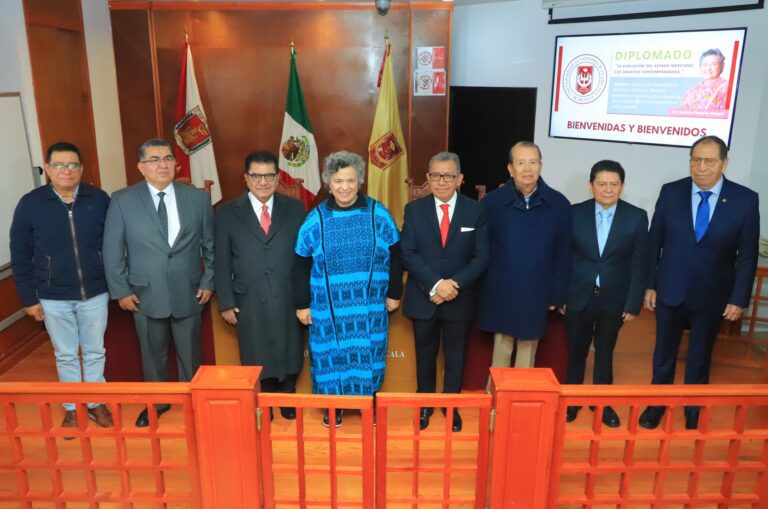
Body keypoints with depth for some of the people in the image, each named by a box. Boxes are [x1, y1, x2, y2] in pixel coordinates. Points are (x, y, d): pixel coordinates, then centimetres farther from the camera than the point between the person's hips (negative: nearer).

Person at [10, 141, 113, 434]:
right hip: (53, 298, 0)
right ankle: (72, 407, 32)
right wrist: (29, 298, -3)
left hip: (95, 294, 0)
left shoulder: (99, 199, -7)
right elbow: (20, 256, -2)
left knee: (95, 351, 15)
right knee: (65, 355, 15)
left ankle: (96, 403, 33)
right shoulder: (30, 204, -7)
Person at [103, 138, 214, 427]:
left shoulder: (198, 198, -2)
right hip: (145, 293, 0)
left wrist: (209, 281, 1)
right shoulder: (122, 200, -5)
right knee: (153, 352, 16)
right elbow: (112, 250, -1)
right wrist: (120, 290, -3)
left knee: (190, 351, 14)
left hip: (188, 293, 0)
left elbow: (210, 245, 4)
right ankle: (156, 402, 37)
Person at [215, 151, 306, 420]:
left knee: (289, 354, 15)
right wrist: (226, 302, -3)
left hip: (289, 300, 1)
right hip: (249, 302, -1)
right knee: (258, 358, 11)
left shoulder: (295, 209, 3)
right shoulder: (227, 213, 1)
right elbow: (222, 262, 1)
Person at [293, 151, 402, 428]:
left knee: (367, 353, 12)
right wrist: (302, 304, 0)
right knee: (332, 353, 10)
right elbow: (302, 264, 1)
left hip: (370, 304, 0)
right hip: (328, 306, 0)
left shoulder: (378, 213, -4)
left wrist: (394, 293, 4)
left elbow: (394, 256, 3)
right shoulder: (316, 218, -4)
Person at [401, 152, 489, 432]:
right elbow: (408, 254, -9)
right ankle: (424, 404, 36)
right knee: (425, 354, 16)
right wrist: (435, 284, -21)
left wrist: (455, 283, -20)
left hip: (459, 299, 0)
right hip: (423, 297, 1)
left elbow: (481, 257, -6)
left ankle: (452, 406, 34)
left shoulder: (476, 211, -3)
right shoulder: (414, 210, -2)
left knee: (455, 355, 15)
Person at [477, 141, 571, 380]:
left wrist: (558, 295, 2)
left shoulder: (559, 204, -3)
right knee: (501, 350, 11)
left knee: (528, 352, 14)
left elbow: (563, 254, 2)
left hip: (536, 295, 1)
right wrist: (478, 292, -2)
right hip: (500, 294, -1)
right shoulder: (492, 201, -5)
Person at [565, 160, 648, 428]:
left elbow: (639, 264, -4)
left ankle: (602, 402, 34)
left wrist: (633, 303, -6)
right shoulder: (575, 213, -4)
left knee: (605, 353, 16)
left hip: (613, 298, 0)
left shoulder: (637, 217, -5)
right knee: (576, 351, 14)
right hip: (579, 296, 0)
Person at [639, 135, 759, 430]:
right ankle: (656, 405, 35)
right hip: (670, 291, 1)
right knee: (664, 353, 16)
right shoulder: (671, 192, -6)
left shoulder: (745, 199, -9)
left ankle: (693, 412, 35)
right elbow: (654, 242, -1)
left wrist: (739, 298, -6)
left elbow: (748, 254, -5)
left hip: (711, 295, -1)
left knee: (700, 358, 16)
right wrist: (649, 285, -1)